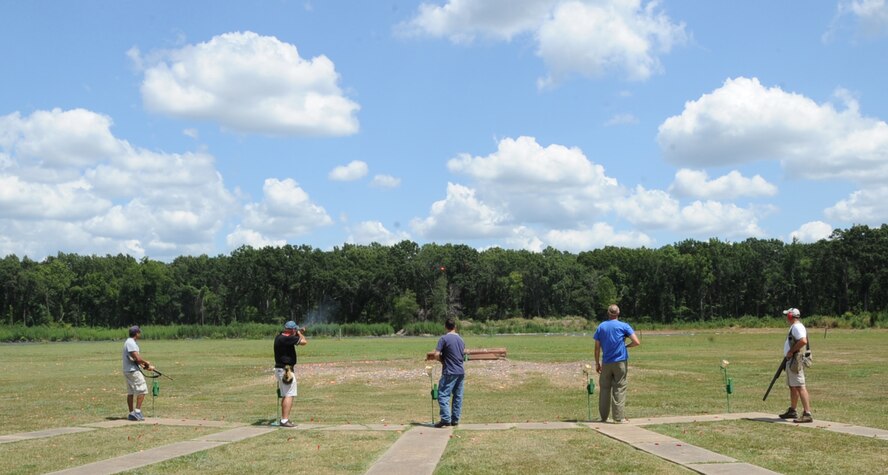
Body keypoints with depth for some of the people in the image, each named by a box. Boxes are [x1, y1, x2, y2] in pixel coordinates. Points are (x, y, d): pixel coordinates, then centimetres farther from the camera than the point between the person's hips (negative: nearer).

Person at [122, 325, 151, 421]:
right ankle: (137, 411, -10)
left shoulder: (129, 342, 16)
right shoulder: (131, 343, -16)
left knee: (130, 392, 12)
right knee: (142, 389, -8)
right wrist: (146, 363, -6)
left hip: (127, 371, 10)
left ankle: (131, 414, 15)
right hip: (133, 370, -10)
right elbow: (137, 358, -21)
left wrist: (143, 364, 7)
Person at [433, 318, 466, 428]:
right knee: (458, 396, 10)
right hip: (461, 372, 7)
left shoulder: (444, 339, -9)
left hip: (449, 372, -7)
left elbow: (436, 355, -14)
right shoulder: (460, 339, 12)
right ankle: (455, 420, 12)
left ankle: (446, 419, -14)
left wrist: (443, 361, 3)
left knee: (443, 395, -5)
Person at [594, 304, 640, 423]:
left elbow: (597, 347, 5)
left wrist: (597, 363, 12)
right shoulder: (623, 326, -4)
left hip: (606, 363, 3)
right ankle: (618, 417, -2)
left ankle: (603, 417, 15)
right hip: (620, 362, -3)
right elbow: (636, 342, -11)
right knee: (619, 389, 1)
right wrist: (626, 345, 7)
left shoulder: (601, 327, 5)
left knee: (605, 389, 11)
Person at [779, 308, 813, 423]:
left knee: (800, 387, -15)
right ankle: (792, 411, 32)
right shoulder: (793, 327, 19)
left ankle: (807, 414, -19)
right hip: (791, 360, 11)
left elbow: (803, 341, -29)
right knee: (792, 386, 20)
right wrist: (789, 354, 18)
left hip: (796, 360, -11)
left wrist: (791, 351, -22)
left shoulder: (797, 327, -14)